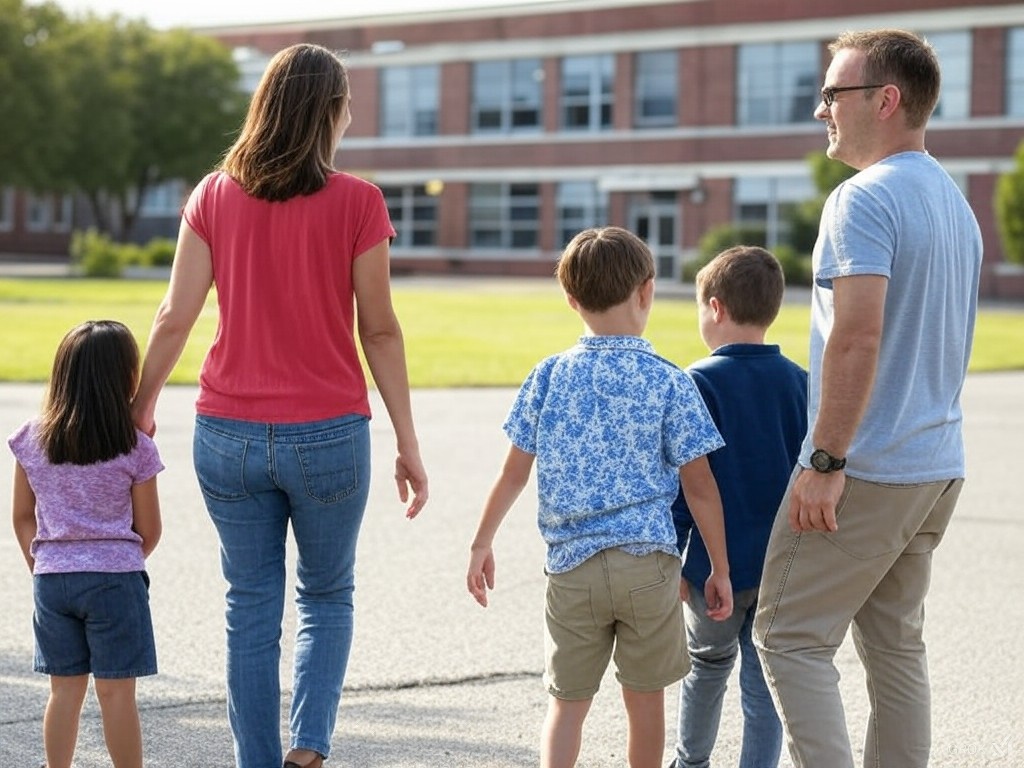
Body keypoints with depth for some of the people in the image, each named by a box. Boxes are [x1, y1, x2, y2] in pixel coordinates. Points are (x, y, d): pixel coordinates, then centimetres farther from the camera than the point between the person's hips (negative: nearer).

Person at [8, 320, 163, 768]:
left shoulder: (31, 441, 1)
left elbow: (23, 517, 7)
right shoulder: (135, 450, -8)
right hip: (114, 579, -3)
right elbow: (148, 531, 0)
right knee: (116, 692, 1)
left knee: (65, 688, 11)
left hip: (51, 578, 3)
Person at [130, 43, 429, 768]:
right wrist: (409, 444, 1)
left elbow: (174, 318, -1)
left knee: (251, 607, 13)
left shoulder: (215, 195, 0)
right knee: (327, 598, 16)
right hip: (327, 436, -2)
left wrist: (141, 407, 13)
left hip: (229, 435, 2)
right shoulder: (357, 203, -7)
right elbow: (379, 332, -5)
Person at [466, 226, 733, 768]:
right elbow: (699, 486, -3)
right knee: (645, 699, 13)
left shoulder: (550, 376, 0)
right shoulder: (669, 383, -5)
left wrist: (482, 544, 16)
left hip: (571, 565, 1)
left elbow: (514, 473, 4)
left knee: (567, 701, 10)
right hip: (648, 561, -1)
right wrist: (720, 570, 5)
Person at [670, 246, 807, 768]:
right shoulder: (799, 383, 1)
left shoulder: (700, 383, -12)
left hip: (717, 564, -2)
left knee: (709, 660, 22)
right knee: (764, 681, 5)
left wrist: (672, 557, -5)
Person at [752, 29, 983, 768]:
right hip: (938, 465, 9)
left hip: (868, 472, -9)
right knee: (896, 645, 14)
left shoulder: (866, 199, -15)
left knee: (791, 636, -3)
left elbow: (859, 336, -24)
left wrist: (825, 461, -22)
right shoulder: (956, 202, 15)